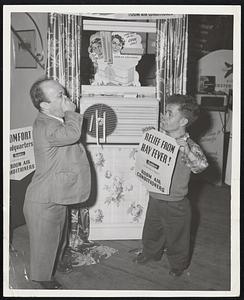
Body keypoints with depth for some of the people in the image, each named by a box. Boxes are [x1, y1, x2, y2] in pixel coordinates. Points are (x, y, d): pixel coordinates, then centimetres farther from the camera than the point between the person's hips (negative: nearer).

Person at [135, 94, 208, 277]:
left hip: (175, 205, -5)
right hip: (155, 199, 5)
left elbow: (201, 166, -33)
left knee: (176, 238, 16)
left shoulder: (189, 146, -20)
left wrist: (186, 149, -43)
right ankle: (150, 253, 53)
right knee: (151, 231, 26)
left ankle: (178, 264, 41)